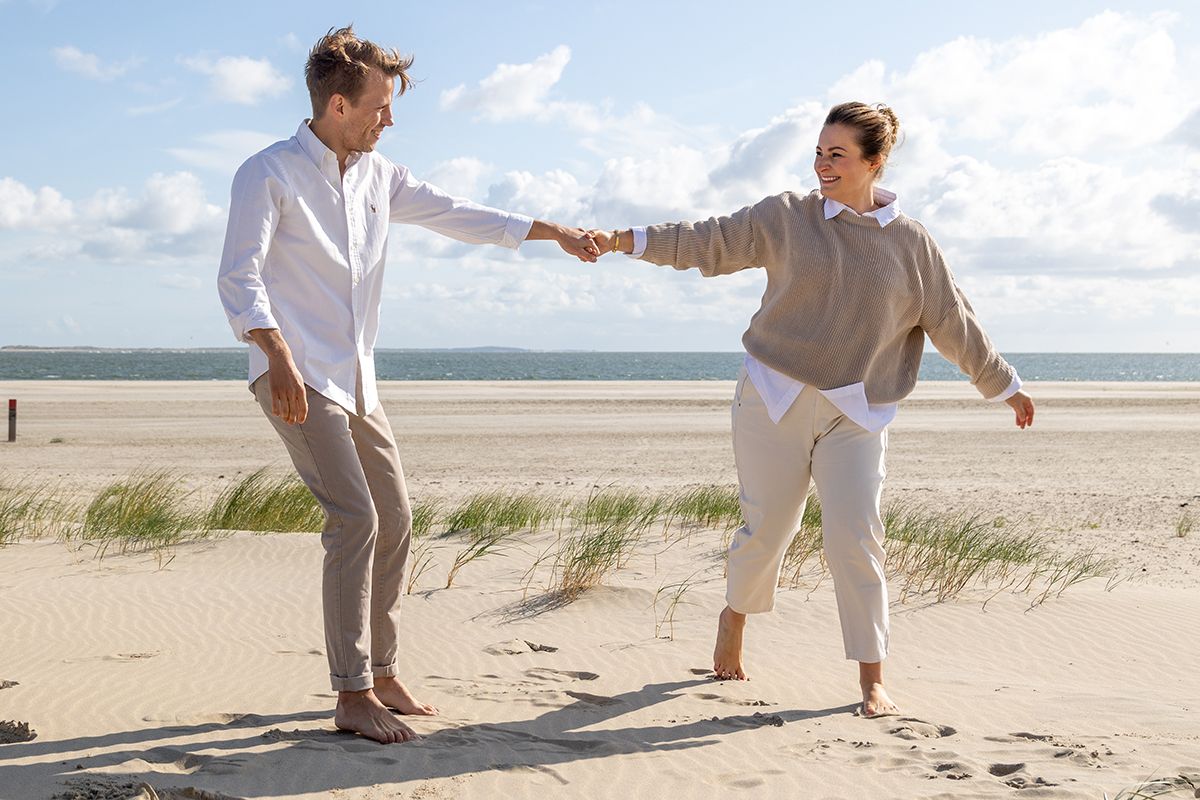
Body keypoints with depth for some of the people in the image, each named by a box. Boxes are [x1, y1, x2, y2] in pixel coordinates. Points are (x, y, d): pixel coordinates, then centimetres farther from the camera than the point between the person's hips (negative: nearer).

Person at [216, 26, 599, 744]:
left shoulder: (379, 177, 12)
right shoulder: (269, 174, -8)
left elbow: (459, 216, 19)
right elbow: (239, 277, -16)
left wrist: (553, 232, 15)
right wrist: (278, 357, -31)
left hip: (357, 381, 8)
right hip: (298, 378, -8)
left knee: (394, 521, 8)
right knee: (355, 519, -17)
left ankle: (382, 676, 20)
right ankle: (353, 697, -11)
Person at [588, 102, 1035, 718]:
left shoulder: (911, 243, 5)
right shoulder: (785, 218, 3)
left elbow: (954, 323, 12)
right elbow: (707, 242, 0)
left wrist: (1004, 386, 18)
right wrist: (626, 241, -10)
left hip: (856, 414, 0)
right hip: (775, 401, 0)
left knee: (855, 540, -9)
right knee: (767, 529, 5)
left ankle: (872, 680, 0)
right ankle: (734, 614, 36)